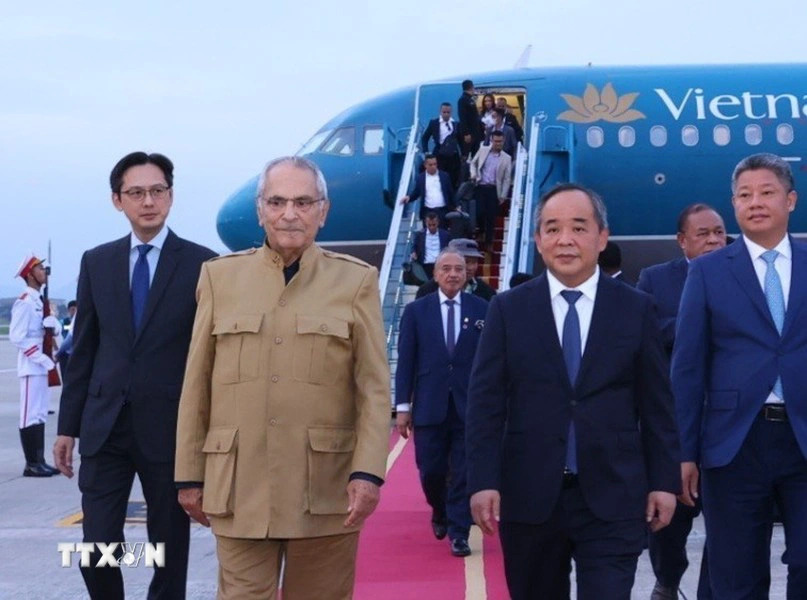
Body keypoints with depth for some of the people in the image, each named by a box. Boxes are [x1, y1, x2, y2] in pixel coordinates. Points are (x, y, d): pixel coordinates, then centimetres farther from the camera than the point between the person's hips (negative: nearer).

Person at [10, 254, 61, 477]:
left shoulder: (39, 301, 15)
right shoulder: (24, 302, -13)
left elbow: (53, 328, 18)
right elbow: (17, 336, -20)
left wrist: (53, 323, -5)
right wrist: (41, 358, -20)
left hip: (41, 366, 10)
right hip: (31, 367, -9)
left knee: (40, 415, 11)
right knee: (30, 415, -6)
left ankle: (39, 461, 17)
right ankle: (31, 464, -3)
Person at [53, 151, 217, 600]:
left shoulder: (201, 264, -3)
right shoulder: (96, 262, 8)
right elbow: (83, 349, 10)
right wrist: (68, 426, 8)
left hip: (171, 428, -2)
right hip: (105, 427, 3)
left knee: (170, 552, 8)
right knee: (96, 551, 1)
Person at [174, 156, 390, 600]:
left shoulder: (357, 280, 4)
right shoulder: (220, 276, 8)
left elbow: (374, 388, -1)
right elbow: (197, 386, 7)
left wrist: (368, 471, -11)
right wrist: (190, 474, 5)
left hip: (327, 487, 0)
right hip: (239, 485, 1)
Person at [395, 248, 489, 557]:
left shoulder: (483, 310, 3)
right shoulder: (416, 310, 4)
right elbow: (405, 361, 2)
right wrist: (403, 406, -2)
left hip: (470, 407, 0)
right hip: (429, 407, 1)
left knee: (463, 473, 0)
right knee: (431, 472, 6)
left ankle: (459, 533, 12)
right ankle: (440, 513, 35)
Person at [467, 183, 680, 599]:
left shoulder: (636, 309, 4)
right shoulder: (508, 309, 3)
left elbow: (656, 404, 6)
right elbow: (485, 403, 0)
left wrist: (664, 480, 3)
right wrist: (483, 481, -8)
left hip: (613, 498, -1)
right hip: (528, 497, 1)